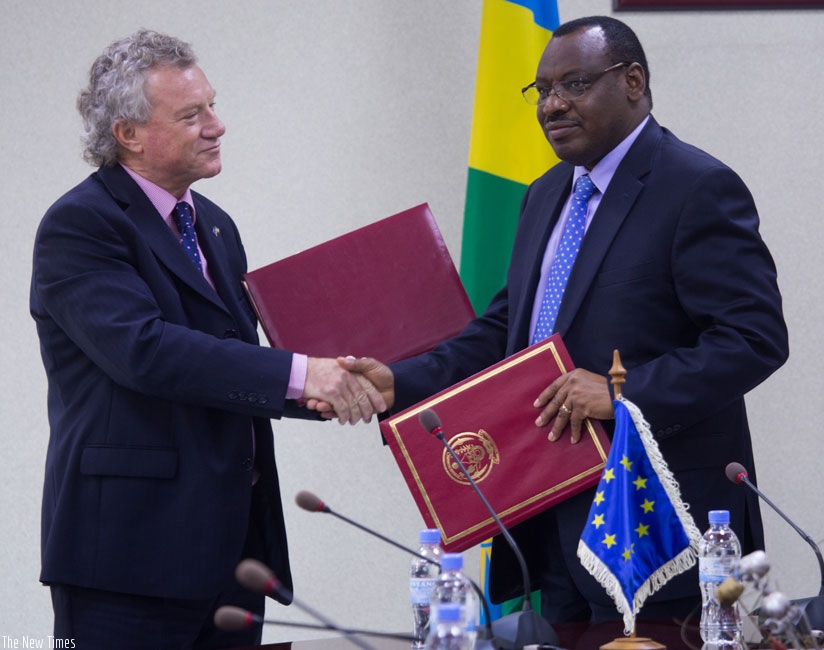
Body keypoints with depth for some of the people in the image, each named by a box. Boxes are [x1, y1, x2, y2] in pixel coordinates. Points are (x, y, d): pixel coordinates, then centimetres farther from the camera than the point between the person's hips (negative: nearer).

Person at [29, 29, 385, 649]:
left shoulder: (214, 225, 18)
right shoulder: (80, 225, -9)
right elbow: (144, 350, -23)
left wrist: (336, 385, 2)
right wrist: (297, 372, -26)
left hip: (234, 545, 8)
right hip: (131, 546, -8)